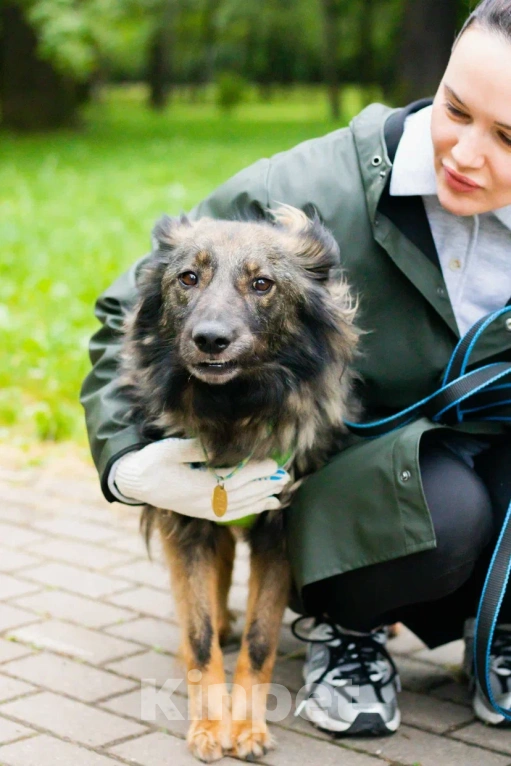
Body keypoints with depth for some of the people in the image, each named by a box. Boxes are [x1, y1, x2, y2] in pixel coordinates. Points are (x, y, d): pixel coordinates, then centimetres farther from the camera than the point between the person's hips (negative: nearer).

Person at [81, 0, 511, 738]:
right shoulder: (314, 191, -23)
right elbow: (134, 309, -12)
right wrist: (127, 464, -25)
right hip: (343, 480, -3)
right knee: (444, 507, -36)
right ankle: (347, 625, -1)